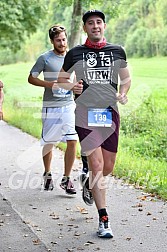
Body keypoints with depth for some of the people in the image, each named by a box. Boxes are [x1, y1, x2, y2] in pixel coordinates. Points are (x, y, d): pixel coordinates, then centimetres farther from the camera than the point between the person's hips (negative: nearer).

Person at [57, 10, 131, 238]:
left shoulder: (117, 51, 10)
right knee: (97, 165, -11)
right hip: (86, 114, -3)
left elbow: (126, 78, 21)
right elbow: (61, 80, 13)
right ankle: (103, 220, -5)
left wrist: (123, 93, 0)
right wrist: (72, 87, -8)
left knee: (108, 167, 8)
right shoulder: (75, 53, 4)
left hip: (110, 113, 3)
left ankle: (89, 184, 44)